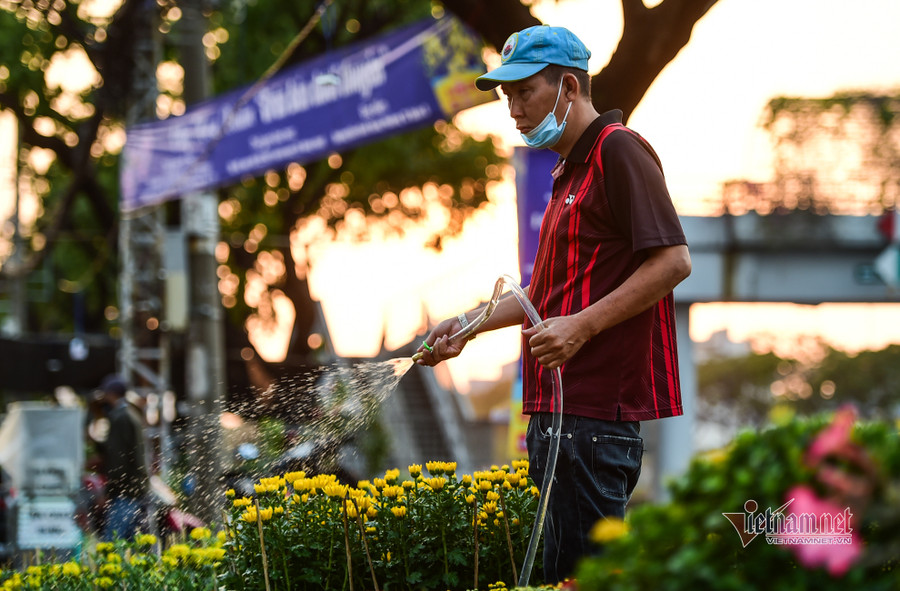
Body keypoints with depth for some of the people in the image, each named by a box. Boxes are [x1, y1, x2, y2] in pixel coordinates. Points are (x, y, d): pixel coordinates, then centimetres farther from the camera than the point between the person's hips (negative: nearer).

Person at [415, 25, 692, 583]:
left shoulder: (619, 149, -9)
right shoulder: (571, 169, 22)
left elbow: (673, 261, -18)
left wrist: (581, 326, -22)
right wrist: (467, 324, 23)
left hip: (598, 410, -10)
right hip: (559, 409, 10)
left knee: (581, 571, -12)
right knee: (565, 572, 10)